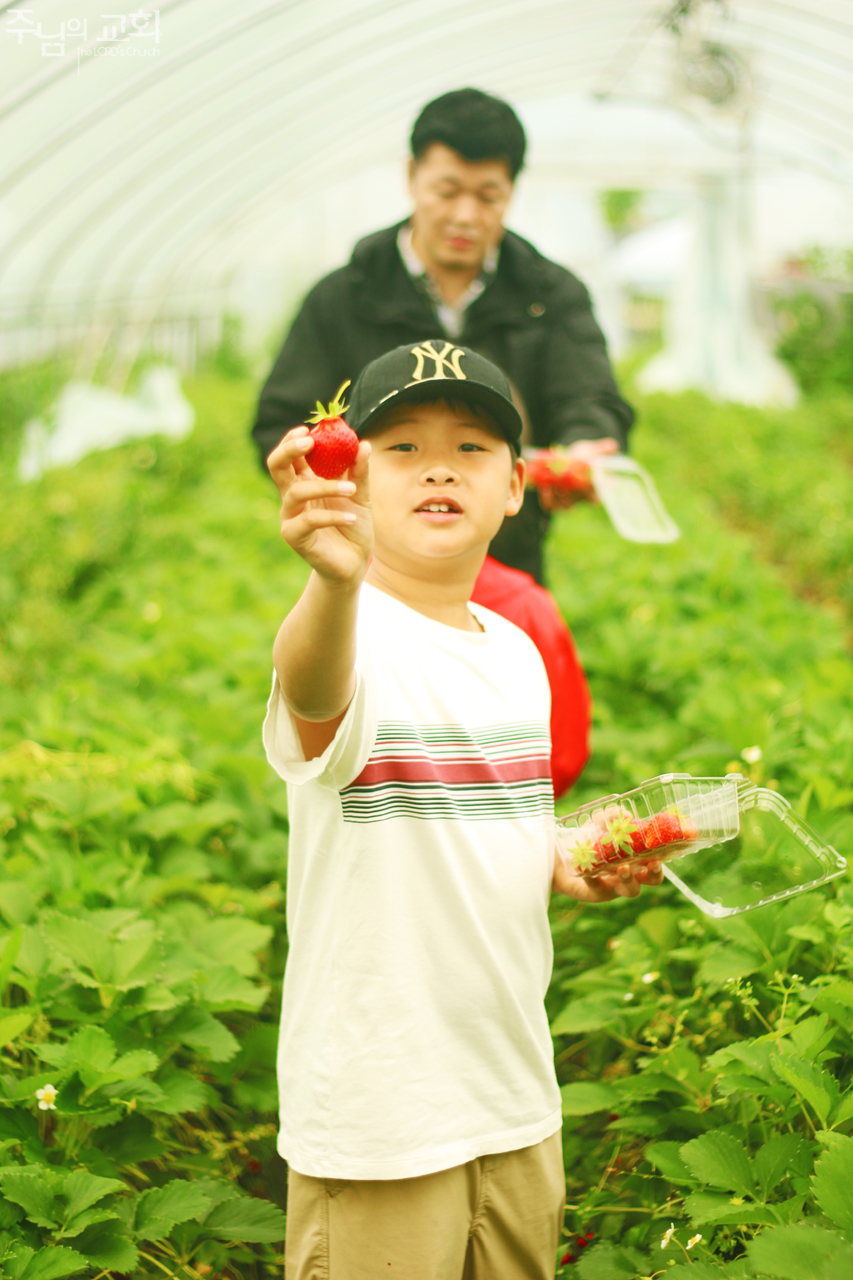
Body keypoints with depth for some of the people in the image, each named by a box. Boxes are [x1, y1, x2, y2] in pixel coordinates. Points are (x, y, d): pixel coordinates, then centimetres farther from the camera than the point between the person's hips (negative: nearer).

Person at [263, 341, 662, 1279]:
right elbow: (311, 687, -43)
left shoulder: (517, 654, 7)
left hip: (518, 1104, 7)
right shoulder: (355, 640, -16)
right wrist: (337, 577, -63)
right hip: (378, 1118, -7)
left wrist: (568, 873, 1)